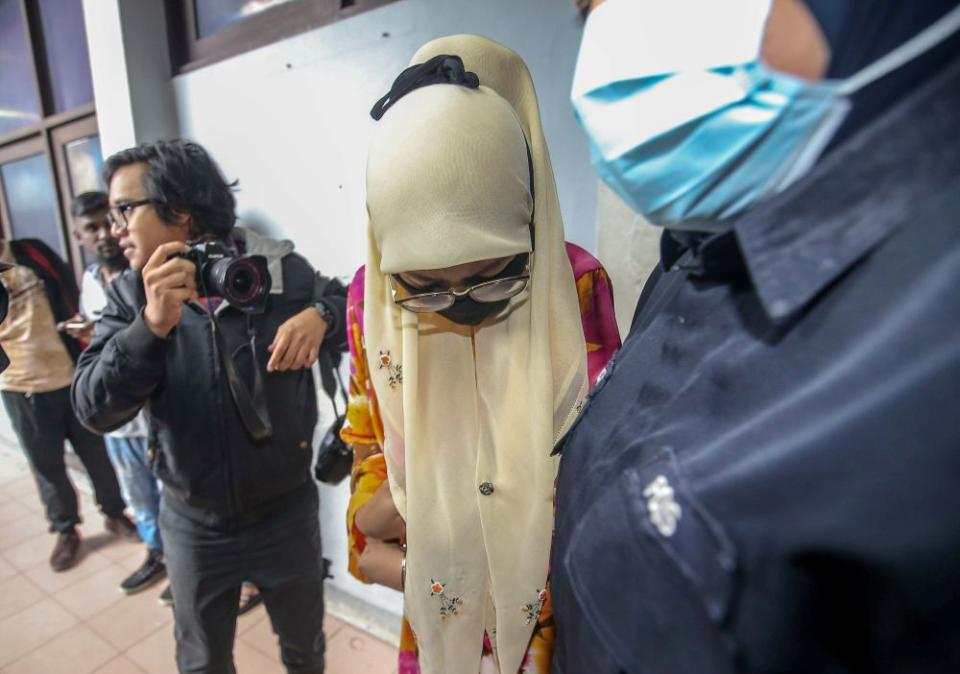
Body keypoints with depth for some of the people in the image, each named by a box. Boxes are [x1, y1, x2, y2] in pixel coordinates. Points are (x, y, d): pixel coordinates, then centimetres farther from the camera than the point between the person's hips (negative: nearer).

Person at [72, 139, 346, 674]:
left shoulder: (283, 270, -13)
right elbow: (95, 410, -15)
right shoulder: (131, 295, -7)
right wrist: (153, 324, -31)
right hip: (194, 523, 2)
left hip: (286, 512, -1)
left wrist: (321, 316, -25)